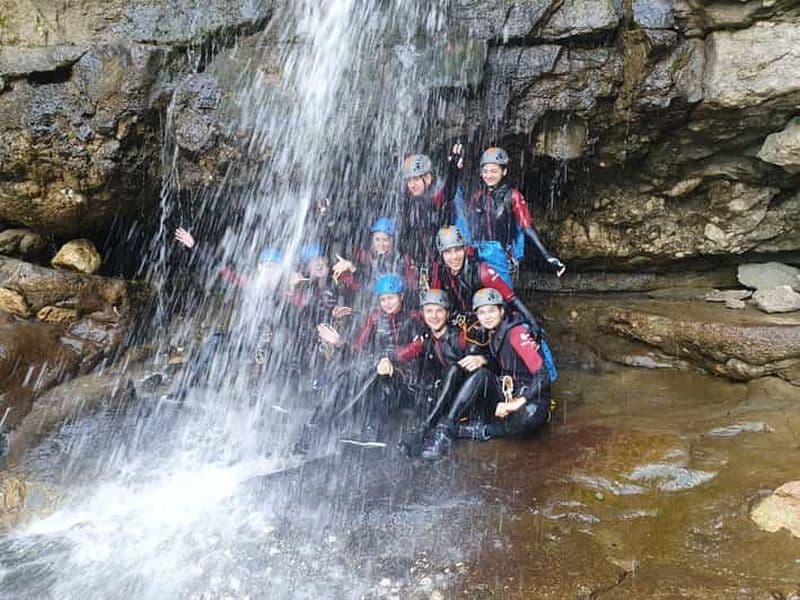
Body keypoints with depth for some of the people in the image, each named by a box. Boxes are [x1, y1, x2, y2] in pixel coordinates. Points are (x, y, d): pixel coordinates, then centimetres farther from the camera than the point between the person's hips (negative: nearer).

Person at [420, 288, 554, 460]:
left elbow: (543, 375, -19)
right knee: (481, 375, -24)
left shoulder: (516, 332, -13)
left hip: (529, 396, -5)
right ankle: (444, 430, -28)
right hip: (505, 397, 5)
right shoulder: (489, 336, 10)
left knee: (531, 414, -40)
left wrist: (516, 404, -24)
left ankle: (475, 431, -26)